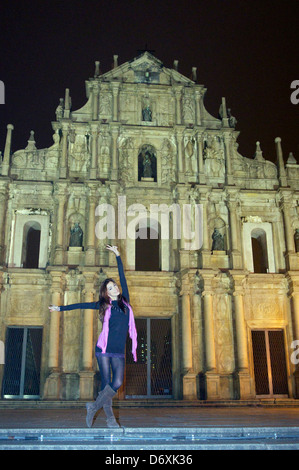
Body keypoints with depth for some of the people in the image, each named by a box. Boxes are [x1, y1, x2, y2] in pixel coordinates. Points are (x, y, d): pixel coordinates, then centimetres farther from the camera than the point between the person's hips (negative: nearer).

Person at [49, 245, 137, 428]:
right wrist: (61, 308, 17)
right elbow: (81, 305, 15)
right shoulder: (104, 305, 6)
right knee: (106, 383, -3)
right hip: (104, 349, -2)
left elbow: (122, 276, 13)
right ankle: (110, 418, 8)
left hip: (119, 352, 2)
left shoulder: (125, 301, 10)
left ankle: (94, 407, 9)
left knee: (117, 384, -9)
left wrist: (118, 255, 17)